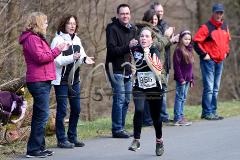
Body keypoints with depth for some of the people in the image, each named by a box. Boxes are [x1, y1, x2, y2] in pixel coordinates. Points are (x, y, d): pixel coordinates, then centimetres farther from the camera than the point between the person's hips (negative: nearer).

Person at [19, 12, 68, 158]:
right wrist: (57, 50, -15)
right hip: (39, 81, -11)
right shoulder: (32, 39, -12)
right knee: (42, 114, -12)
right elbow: (40, 57, -21)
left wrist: (57, 49, 9)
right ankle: (33, 149, -10)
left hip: (42, 81, 11)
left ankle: (39, 147, 20)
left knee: (40, 115, 14)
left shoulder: (37, 38, 21)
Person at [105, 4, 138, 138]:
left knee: (127, 99, 10)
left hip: (128, 69, 8)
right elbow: (112, 50, -20)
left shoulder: (133, 29, 12)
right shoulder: (112, 28, -10)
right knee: (119, 99, -9)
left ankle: (121, 127, 19)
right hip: (116, 69, -8)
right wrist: (128, 46, -29)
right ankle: (117, 129, -3)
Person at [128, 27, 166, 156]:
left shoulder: (155, 52, -13)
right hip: (139, 88, 2)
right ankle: (136, 140, -14)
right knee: (139, 110, -24)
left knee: (155, 116, 10)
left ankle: (159, 141, 36)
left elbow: (158, 71, -28)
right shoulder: (135, 50, -4)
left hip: (155, 89, -1)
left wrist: (147, 57, -33)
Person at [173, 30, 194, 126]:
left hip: (187, 79, 8)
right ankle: (178, 119, -2)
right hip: (181, 79, -8)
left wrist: (191, 78, 16)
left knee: (183, 98, 12)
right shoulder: (178, 50, -12)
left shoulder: (189, 50, 14)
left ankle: (181, 117, 19)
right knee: (180, 97, -4)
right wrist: (180, 78, -18)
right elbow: (176, 66, -16)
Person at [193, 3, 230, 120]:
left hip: (220, 61, 7)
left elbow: (227, 40, 27)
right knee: (209, 88, -9)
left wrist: (226, 52, 16)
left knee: (216, 88, 11)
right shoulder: (207, 27, -10)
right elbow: (196, 41, -13)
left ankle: (213, 111, 16)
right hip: (209, 61, -7)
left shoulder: (224, 27, 12)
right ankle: (207, 113, -6)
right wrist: (204, 54, -13)